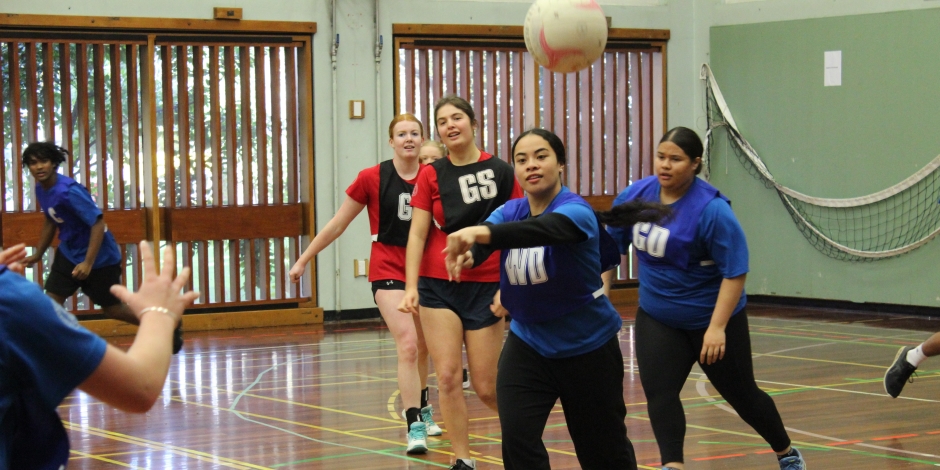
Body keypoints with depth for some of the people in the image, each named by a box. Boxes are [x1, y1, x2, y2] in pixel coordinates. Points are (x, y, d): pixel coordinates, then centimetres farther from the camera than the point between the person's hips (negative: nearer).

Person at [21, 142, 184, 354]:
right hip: (68, 253, 7)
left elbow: (98, 223, -29)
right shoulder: (41, 189, -2)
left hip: (100, 257, -7)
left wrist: (88, 263, -31)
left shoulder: (69, 191, -28)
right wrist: (37, 254, 16)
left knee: (112, 309, 7)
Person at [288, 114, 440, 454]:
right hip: (388, 271, -3)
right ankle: (414, 426, -14)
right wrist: (303, 260, 4)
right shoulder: (372, 178, -7)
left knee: (422, 348, 16)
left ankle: (422, 408, 41)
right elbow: (337, 224, 1)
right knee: (408, 344, -18)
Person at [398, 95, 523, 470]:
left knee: (487, 387, 0)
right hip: (438, 285, 1)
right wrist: (410, 287, -11)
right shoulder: (431, 175, 1)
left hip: (485, 287, -1)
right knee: (447, 377, -7)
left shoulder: (501, 172, -2)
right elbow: (417, 233, -1)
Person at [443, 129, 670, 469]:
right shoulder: (510, 211, -4)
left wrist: (481, 233, -61)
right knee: (517, 438, -14)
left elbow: (540, 229, -44)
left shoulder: (576, 211, -21)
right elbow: (483, 239, -24)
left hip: (588, 347, -4)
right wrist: (466, 253, -49)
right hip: (528, 343, 4)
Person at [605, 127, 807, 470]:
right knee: (658, 392, -14)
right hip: (657, 318, 4)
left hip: (711, 318, -4)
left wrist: (717, 327, -28)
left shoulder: (712, 210, -23)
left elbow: (735, 273, -23)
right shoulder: (635, 196, -7)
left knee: (741, 393, 11)